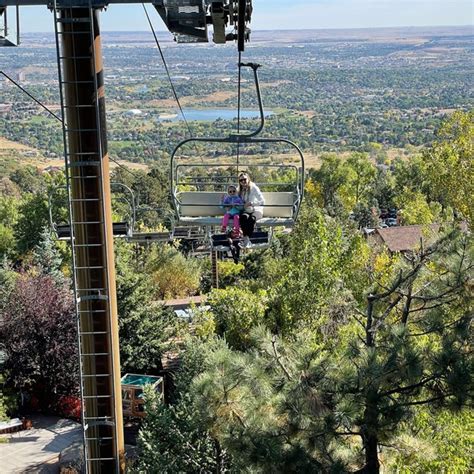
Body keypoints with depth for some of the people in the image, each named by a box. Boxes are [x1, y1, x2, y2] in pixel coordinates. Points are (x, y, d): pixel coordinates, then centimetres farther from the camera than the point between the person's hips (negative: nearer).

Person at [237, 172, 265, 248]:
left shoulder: (254, 188, -3)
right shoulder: (240, 190, 14)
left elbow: (262, 201, -11)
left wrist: (251, 203, -22)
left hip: (256, 210, -3)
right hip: (246, 211, 3)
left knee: (251, 219, -37)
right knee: (243, 217, -34)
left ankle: (248, 238, -38)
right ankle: (245, 238, -39)